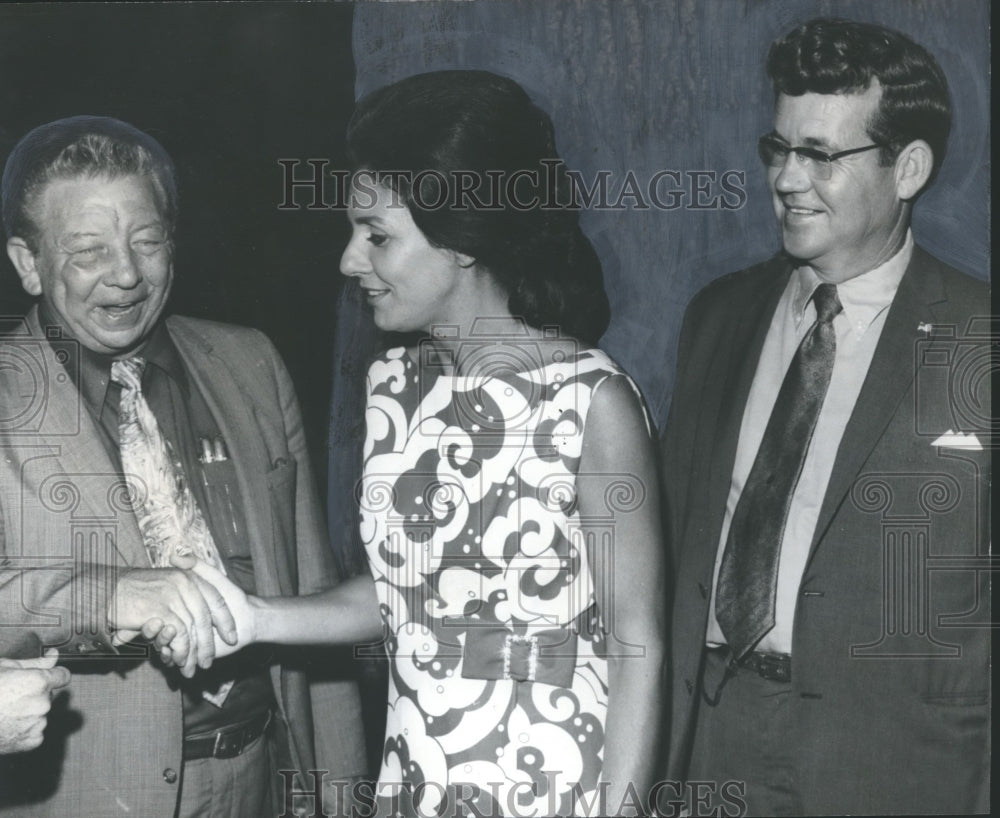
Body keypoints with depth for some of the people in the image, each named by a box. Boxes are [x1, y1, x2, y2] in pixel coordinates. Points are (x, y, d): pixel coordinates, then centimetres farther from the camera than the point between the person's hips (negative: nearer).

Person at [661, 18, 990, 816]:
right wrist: (666, 744, 8)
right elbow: (681, 533, 10)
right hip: (715, 733, 4)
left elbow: (993, 601, -6)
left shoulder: (976, 342, -8)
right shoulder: (719, 315, 7)